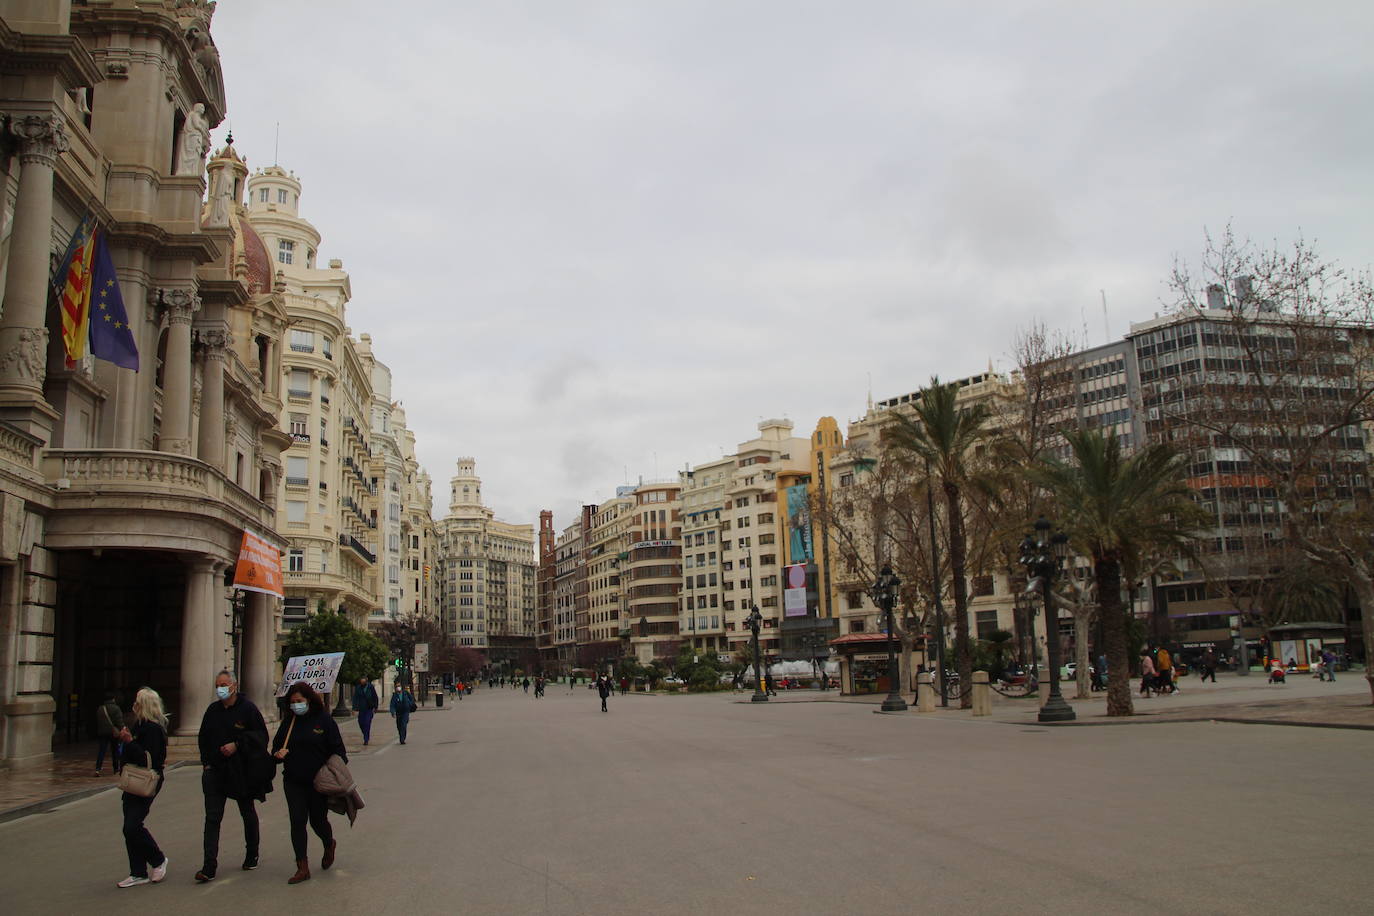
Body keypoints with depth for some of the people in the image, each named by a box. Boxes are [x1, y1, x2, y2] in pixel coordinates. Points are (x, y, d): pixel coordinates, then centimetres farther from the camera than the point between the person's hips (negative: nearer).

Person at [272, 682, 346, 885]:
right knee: (297, 822, 0)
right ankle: (302, 868, 6)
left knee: (318, 821, 6)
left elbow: (337, 749, -4)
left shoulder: (324, 720, -5)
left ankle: (329, 845, 39)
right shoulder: (288, 722, 6)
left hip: (318, 782, -4)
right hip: (293, 782, 4)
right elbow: (276, 746, 14)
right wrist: (278, 754, -9)